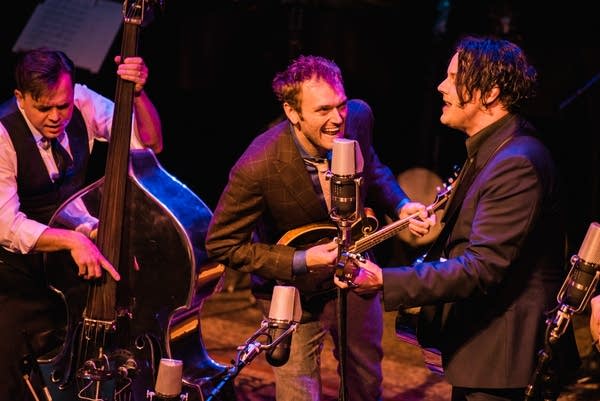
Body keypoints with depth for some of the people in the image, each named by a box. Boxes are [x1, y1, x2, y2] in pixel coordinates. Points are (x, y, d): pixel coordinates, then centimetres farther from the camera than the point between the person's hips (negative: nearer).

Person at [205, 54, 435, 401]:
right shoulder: (258, 168, -34)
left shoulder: (358, 117, -18)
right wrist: (300, 262, -26)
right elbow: (220, 244, -21)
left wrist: (400, 206, -10)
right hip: (293, 292, -5)